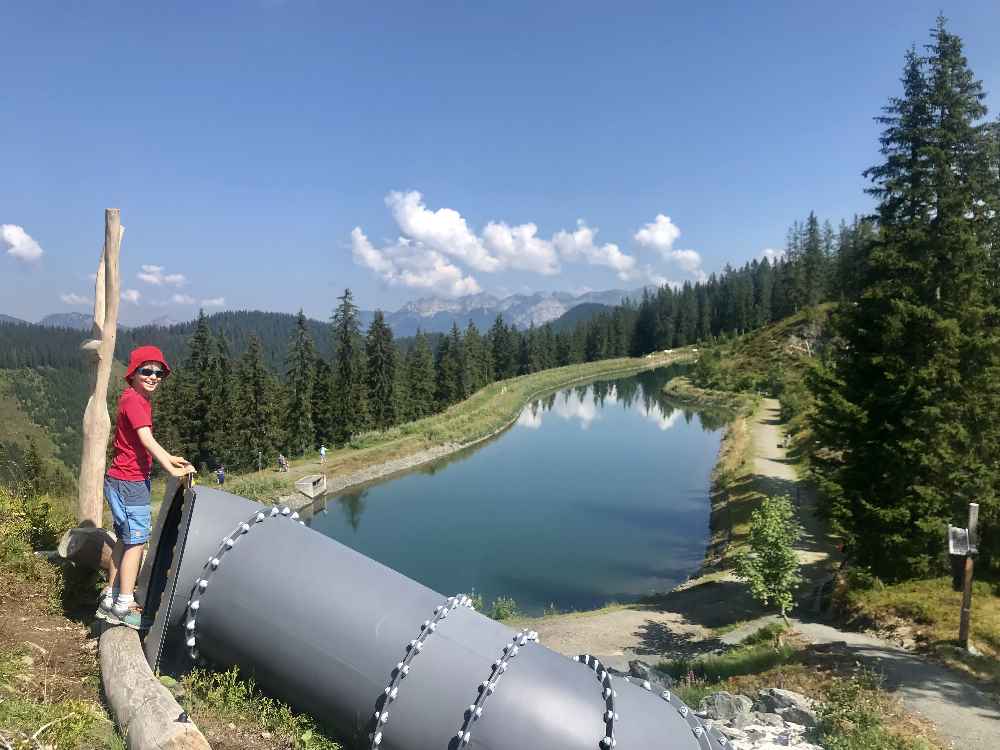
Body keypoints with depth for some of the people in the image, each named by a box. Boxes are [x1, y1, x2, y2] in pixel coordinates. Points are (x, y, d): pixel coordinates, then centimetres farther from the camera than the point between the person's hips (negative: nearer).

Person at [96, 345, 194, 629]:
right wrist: (172, 469, -30)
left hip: (126, 481, 10)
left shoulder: (141, 400, 12)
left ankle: (110, 599, 27)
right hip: (129, 483, -10)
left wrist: (170, 459, 13)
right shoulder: (133, 399, -18)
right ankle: (124, 607, 4)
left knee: (125, 539, 17)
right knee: (136, 541, -4)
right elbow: (147, 441, -26)